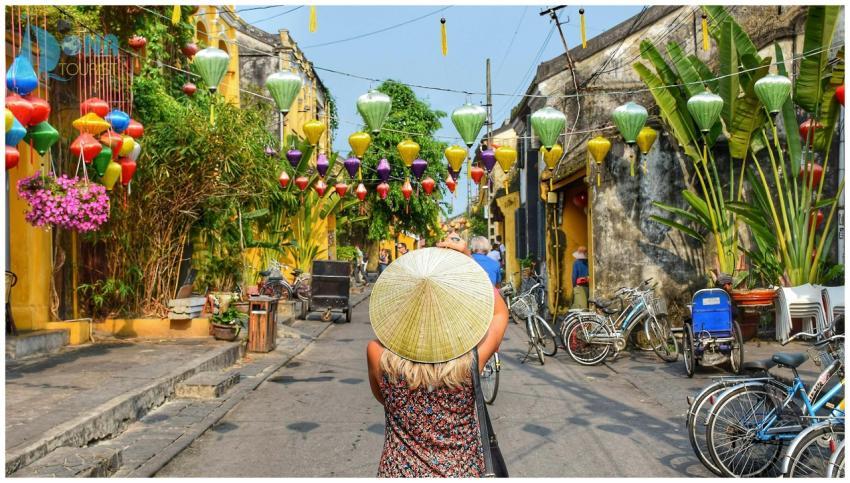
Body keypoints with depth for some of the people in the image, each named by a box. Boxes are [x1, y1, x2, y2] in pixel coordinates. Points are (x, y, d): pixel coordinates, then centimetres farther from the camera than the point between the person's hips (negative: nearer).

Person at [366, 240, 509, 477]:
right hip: (462, 472, 0)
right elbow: (501, 313, -1)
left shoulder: (379, 356, -20)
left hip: (398, 472, 0)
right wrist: (467, 260, -4)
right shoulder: (470, 361, -21)